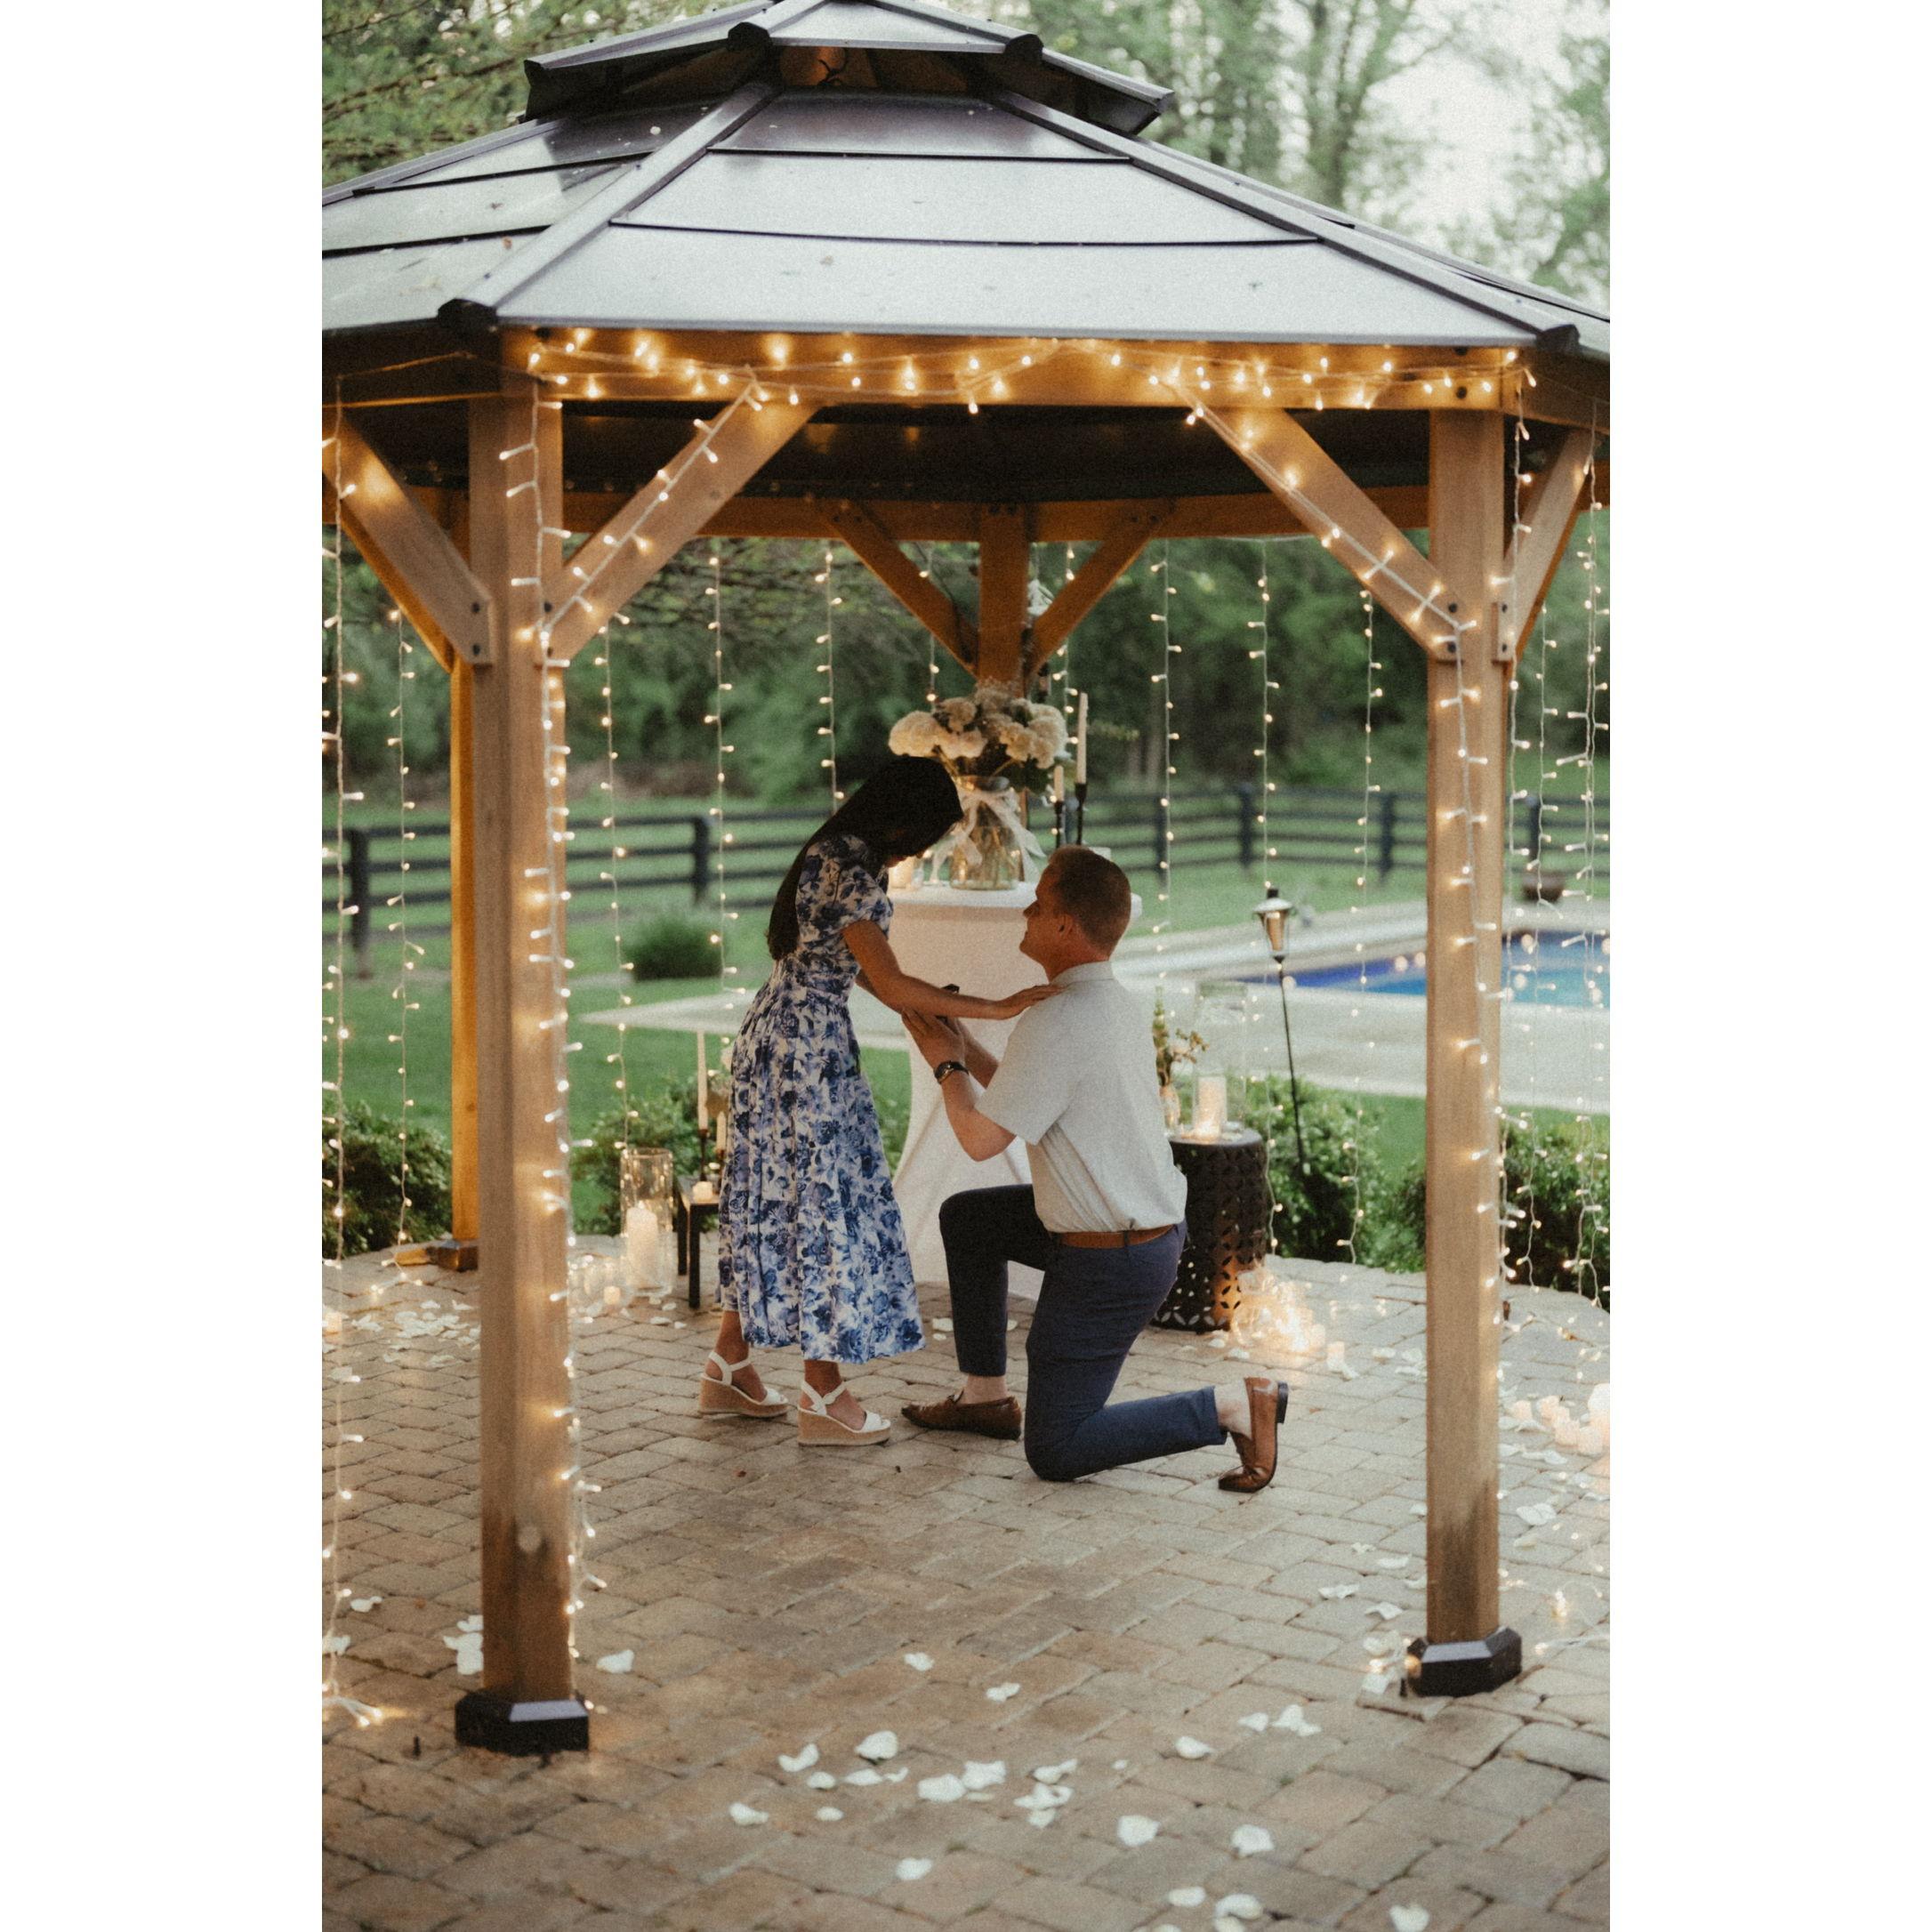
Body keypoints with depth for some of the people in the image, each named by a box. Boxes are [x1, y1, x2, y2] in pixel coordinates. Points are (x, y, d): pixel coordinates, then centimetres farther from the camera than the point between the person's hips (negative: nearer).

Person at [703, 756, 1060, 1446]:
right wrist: (999, 1008, -22)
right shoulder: (855, 873, -20)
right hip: (809, 1042, -10)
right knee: (825, 1199, -2)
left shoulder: (830, 851, 10)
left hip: (773, 1026, 10)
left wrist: (922, 996, 11)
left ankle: (728, 1369, 25)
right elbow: (890, 986, -24)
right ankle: (823, 1399, 5)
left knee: (770, 1196, 16)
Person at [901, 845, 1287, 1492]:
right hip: (1151, 1226, 10)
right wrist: (958, 1040, 11)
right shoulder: (1116, 1003, 5)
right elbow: (1022, 1099, 15)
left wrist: (947, 1065, -1)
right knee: (965, 1219, 24)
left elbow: (981, 1138, -18)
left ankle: (1235, 1407, -4)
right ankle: (985, 1396, 31)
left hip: (1109, 1265, -10)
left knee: (1055, 1453, -1)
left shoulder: (1054, 1023, -25)